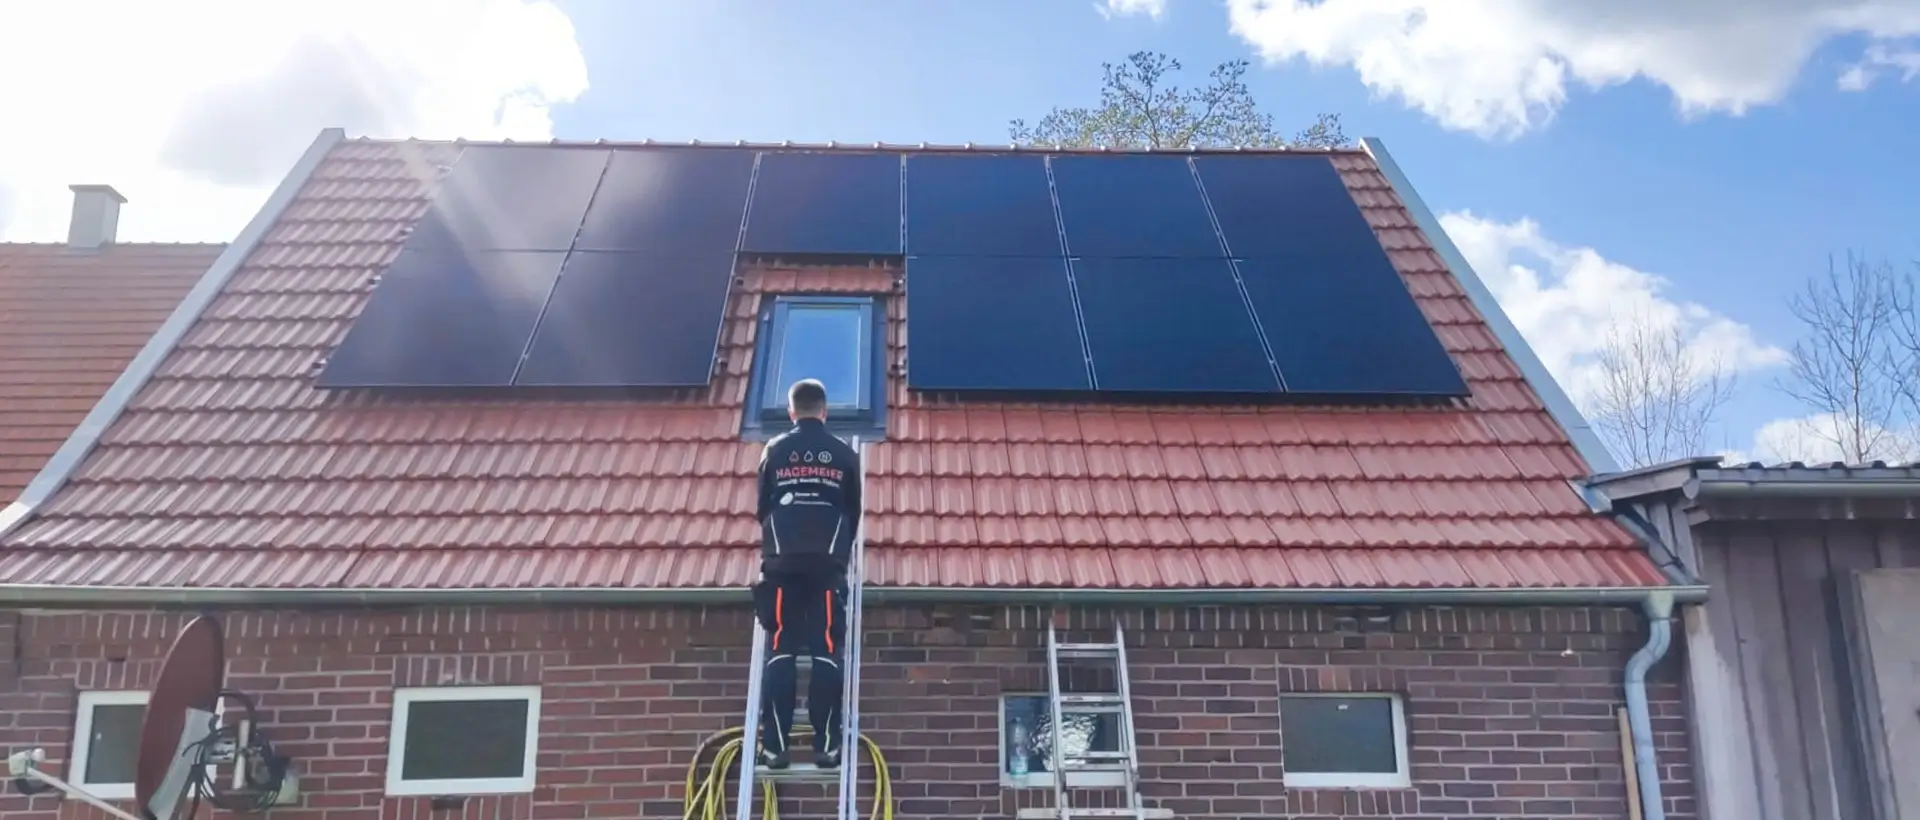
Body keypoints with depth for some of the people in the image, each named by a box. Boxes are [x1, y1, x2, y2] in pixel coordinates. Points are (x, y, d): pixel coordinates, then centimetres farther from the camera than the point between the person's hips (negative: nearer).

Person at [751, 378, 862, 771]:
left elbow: (761, 506, 15)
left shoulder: (774, 450, 10)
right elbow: (854, 511, 15)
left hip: (782, 561, 0)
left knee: (780, 651, 0)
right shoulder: (844, 453, 10)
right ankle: (826, 744, -5)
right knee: (826, 651, -2)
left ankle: (775, 744, -3)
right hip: (828, 562, 0)